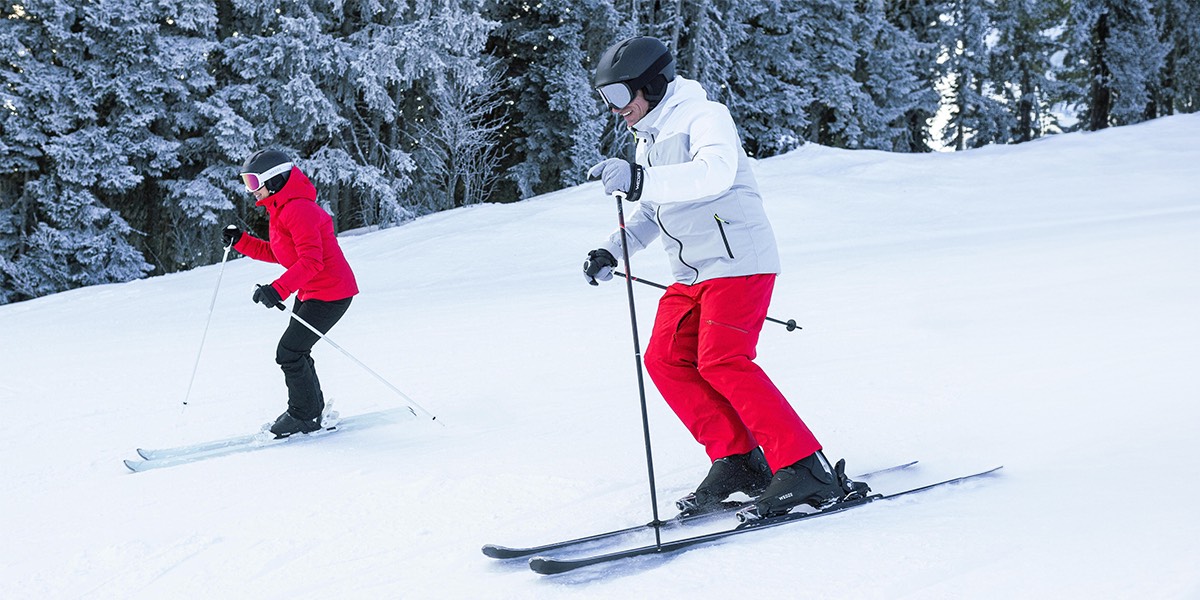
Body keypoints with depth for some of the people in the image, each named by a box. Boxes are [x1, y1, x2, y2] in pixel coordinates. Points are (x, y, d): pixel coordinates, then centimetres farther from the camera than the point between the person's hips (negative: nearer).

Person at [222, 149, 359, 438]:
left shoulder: (298, 209, -22)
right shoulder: (280, 208, 11)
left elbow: (311, 260, -30)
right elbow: (276, 253, 19)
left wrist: (278, 289, -37)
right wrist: (240, 241, 9)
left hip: (331, 293, -11)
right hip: (309, 292, 11)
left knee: (289, 352, -8)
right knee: (295, 352, 14)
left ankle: (303, 416, 7)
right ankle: (313, 412, 29)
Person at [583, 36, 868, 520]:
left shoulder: (705, 117, -9)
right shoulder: (649, 140, 19)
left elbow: (714, 174, -30)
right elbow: (652, 212, 28)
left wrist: (639, 181, -41)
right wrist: (612, 251, 12)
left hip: (738, 260, -9)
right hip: (691, 273, 9)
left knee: (721, 363, -20)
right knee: (665, 359, -4)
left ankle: (808, 471, -18)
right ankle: (736, 458, 1)